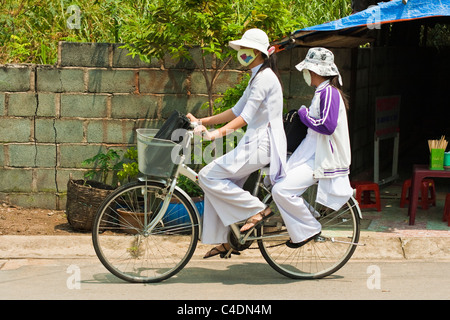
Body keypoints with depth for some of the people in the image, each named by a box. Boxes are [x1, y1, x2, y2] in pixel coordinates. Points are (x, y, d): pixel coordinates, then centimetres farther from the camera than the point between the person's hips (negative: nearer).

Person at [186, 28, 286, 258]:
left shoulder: (264, 77, -13)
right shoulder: (257, 78, 19)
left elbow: (246, 116, -23)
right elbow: (237, 111, 19)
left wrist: (219, 132, -33)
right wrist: (202, 122, 15)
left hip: (261, 145, -10)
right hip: (255, 142, 10)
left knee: (209, 176, -13)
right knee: (219, 181, 8)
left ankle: (256, 210, -8)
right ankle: (224, 241, 12)